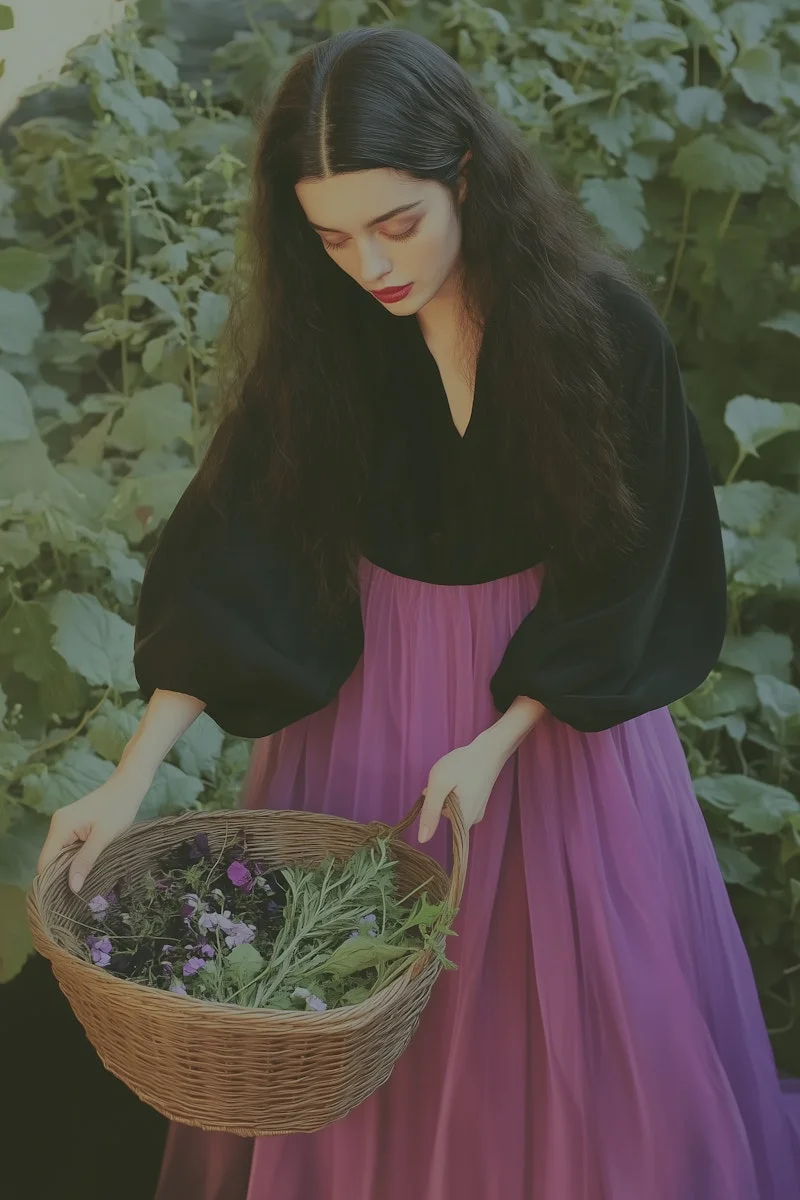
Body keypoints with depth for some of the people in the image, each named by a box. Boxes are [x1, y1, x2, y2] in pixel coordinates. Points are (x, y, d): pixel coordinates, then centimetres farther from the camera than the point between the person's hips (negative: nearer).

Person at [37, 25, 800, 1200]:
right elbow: (234, 555, -13)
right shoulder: (317, 339, -12)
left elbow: (618, 573, -11)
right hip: (369, 687, 2)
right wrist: (131, 778, -20)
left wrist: (497, 744, -16)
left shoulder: (601, 324, -19)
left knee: (580, 998, 11)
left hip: (552, 692, -1)